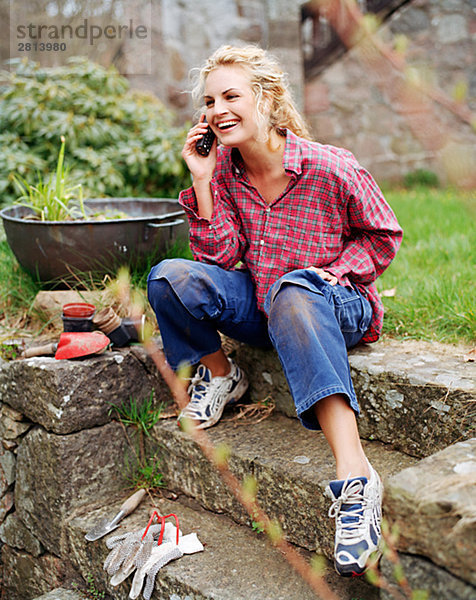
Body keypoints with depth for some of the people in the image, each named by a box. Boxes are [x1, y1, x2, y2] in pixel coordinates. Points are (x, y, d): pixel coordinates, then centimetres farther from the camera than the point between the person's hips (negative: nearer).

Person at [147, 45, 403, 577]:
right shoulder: (223, 169, -2)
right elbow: (221, 257, -9)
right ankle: (219, 375, 9)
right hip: (259, 306, 5)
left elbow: (382, 235, 0)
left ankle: (355, 476, -51)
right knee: (169, 277, -20)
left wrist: (331, 272, -15)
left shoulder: (331, 169, -14)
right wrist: (203, 181, -15)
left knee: (294, 290, -42)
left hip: (338, 306, -4)